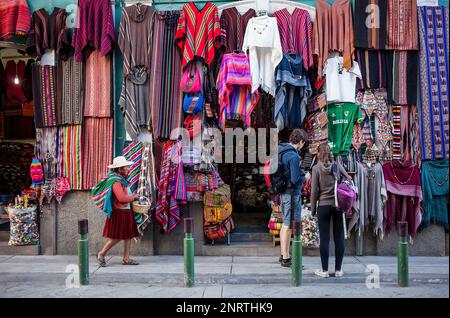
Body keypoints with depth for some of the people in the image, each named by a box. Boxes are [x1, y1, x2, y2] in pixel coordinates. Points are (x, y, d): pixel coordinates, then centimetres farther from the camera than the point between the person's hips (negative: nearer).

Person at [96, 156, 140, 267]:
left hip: (126, 212, 10)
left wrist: (132, 196, 6)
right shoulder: (116, 181, -19)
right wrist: (134, 197, -11)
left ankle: (126, 259, 16)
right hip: (119, 213, -10)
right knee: (116, 237, -3)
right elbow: (122, 198, -27)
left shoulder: (122, 179, 11)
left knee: (128, 236, 9)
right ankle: (101, 254, 15)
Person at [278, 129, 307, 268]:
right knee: (289, 226, -1)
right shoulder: (293, 156, -20)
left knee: (285, 224, 18)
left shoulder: (281, 151, 8)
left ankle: (284, 255, 29)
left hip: (283, 192, 9)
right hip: (292, 193, -9)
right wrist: (303, 176, -1)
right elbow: (295, 179, -22)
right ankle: (286, 259, 7)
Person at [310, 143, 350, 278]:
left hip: (323, 206, -2)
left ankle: (324, 270, 9)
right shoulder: (337, 165, 1)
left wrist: (313, 209, 4)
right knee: (339, 237, 9)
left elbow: (314, 191, -5)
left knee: (324, 238, 4)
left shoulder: (316, 168, -6)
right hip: (338, 205, 2)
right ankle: (338, 269, 15)